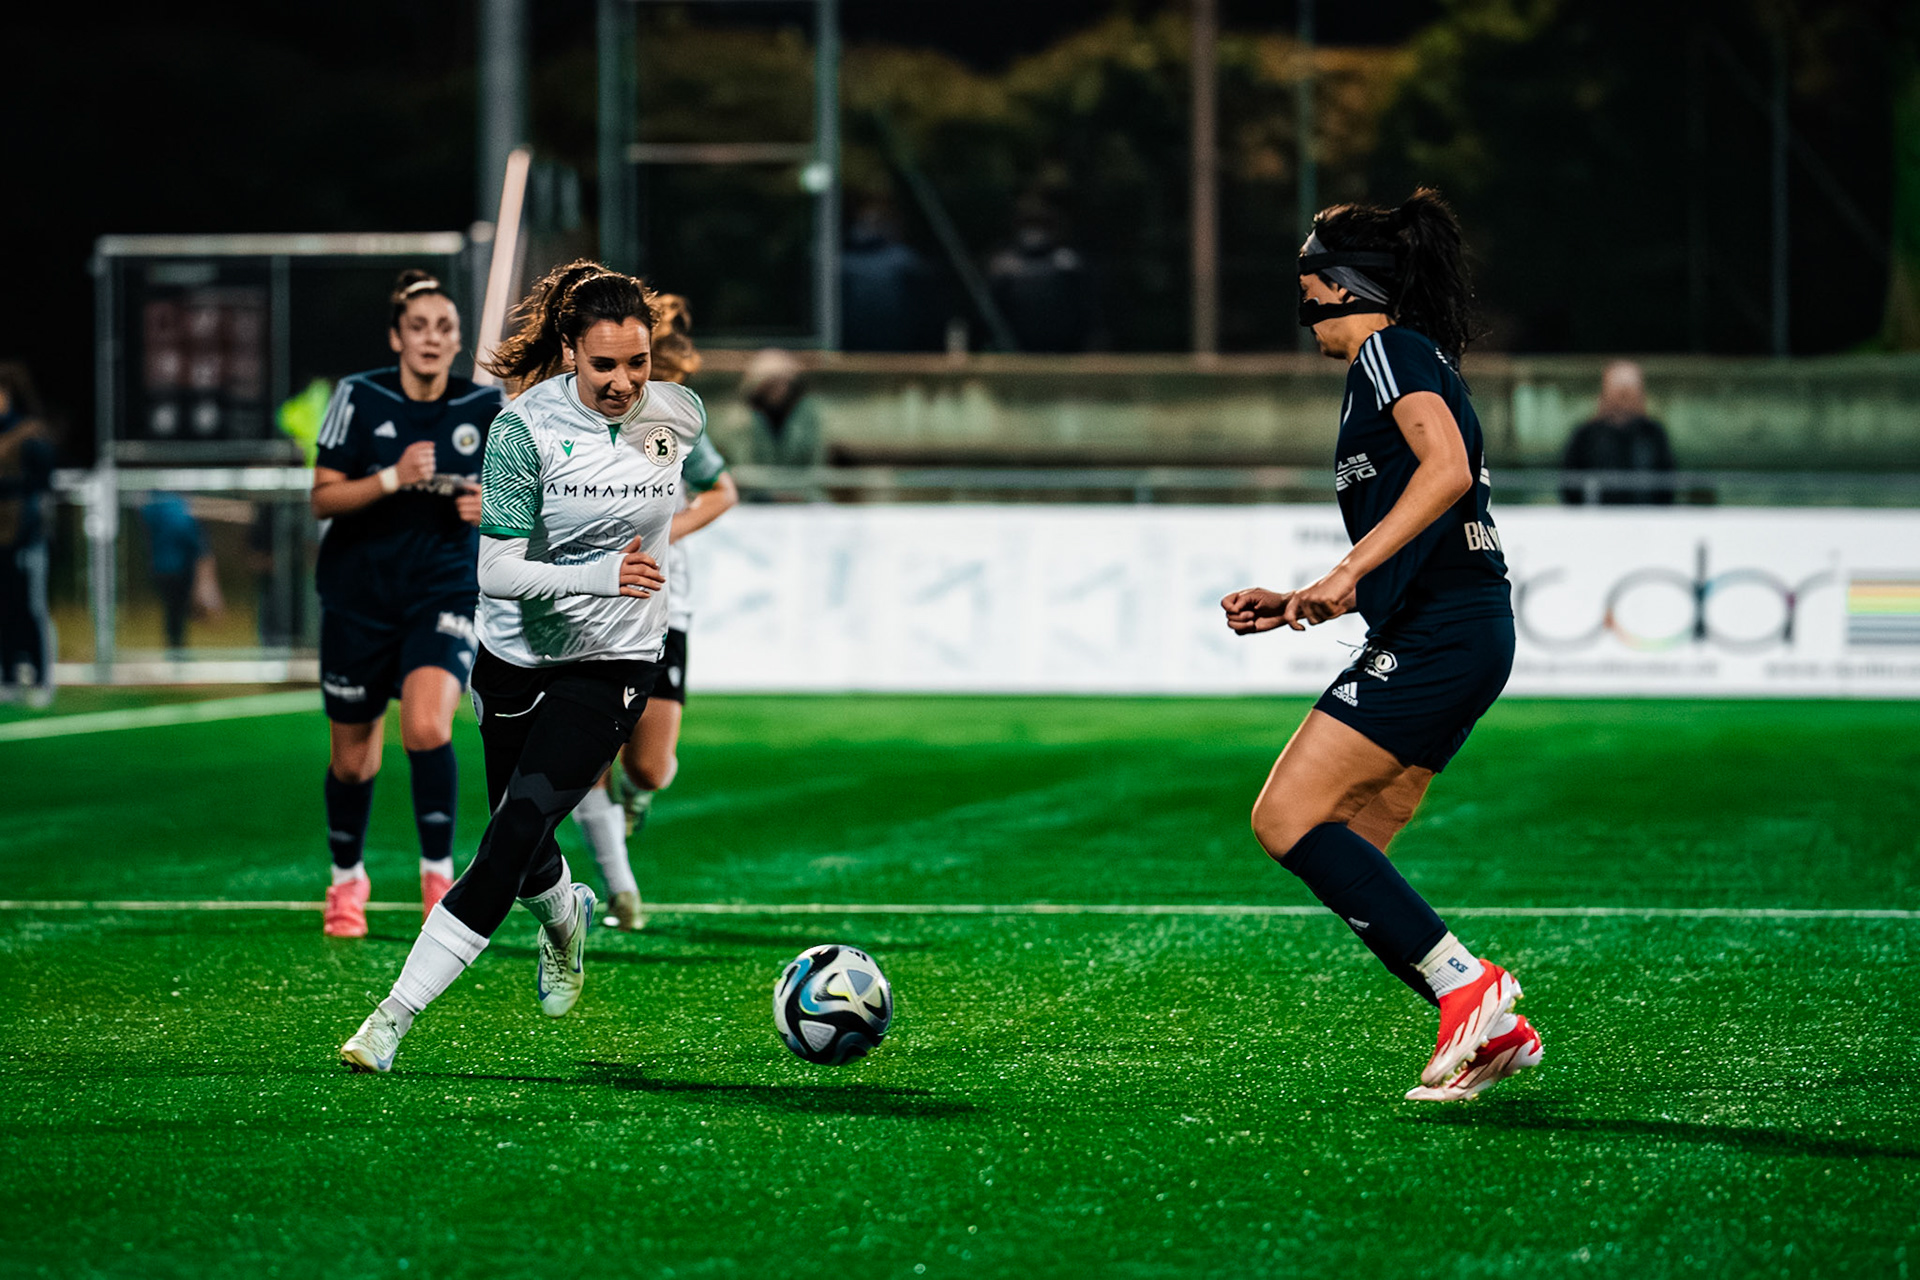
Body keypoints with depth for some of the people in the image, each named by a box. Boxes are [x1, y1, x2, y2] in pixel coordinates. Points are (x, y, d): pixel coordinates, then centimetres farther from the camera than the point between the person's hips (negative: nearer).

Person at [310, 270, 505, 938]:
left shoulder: (485, 407, -3)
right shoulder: (359, 397, -6)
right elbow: (323, 498, -6)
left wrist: (492, 507, -13)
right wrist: (391, 480, -22)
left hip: (445, 588, -1)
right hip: (359, 591, 1)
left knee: (427, 726, -26)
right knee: (353, 758, 9)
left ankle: (438, 872, -10)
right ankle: (347, 878, 35)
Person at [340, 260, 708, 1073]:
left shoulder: (679, 416, -7)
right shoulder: (525, 427, -16)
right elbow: (496, 573, -21)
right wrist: (598, 576, -36)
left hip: (613, 666, -1)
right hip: (516, 659, 1)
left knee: (517, 834, -17)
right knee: (519, 846, 15)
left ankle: (395, 1017, -16)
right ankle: (564, 917, 53)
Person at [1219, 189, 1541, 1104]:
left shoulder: (1391, 350, -3)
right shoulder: (1404, 362, 26)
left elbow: (1448, 468, -22)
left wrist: (1349, 571, -25)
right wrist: (1294, 605, 25)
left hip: (1436, 638, -10)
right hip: (1467, 631, 10)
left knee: (1287, 819, -13)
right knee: (1344, 859, 6)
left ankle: (1466, 985, -15)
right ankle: (1492, 1030, 2)